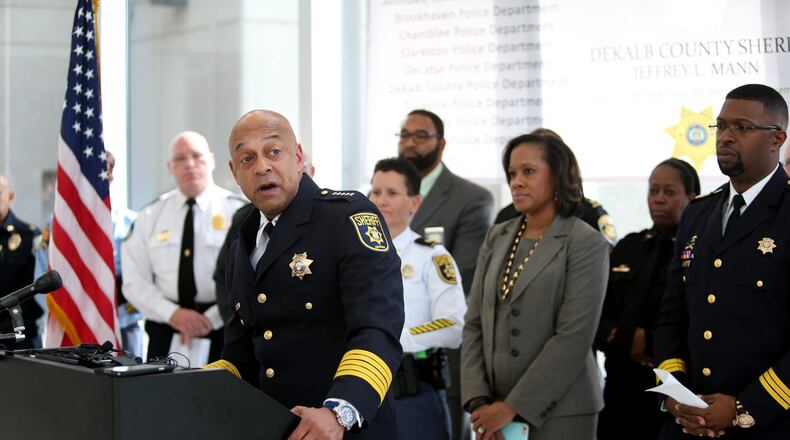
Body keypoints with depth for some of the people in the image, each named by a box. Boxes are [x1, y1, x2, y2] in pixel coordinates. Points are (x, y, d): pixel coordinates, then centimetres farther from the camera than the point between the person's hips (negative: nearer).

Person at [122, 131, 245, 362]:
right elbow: (135, 282, 3)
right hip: (165, 331, 2)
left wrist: (210, 319, -15)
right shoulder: (150, 216, 8)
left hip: (223, 329, -2)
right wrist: (173, 314, -12)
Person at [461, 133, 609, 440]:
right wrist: (478, 401, -4)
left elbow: (574, 337, -13)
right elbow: (474, 325, 8)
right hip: (496, 410, 4)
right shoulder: (497, 239, 11)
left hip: (557, 412, -4)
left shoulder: (586, 244, -6)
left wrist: (513, 408, -15)